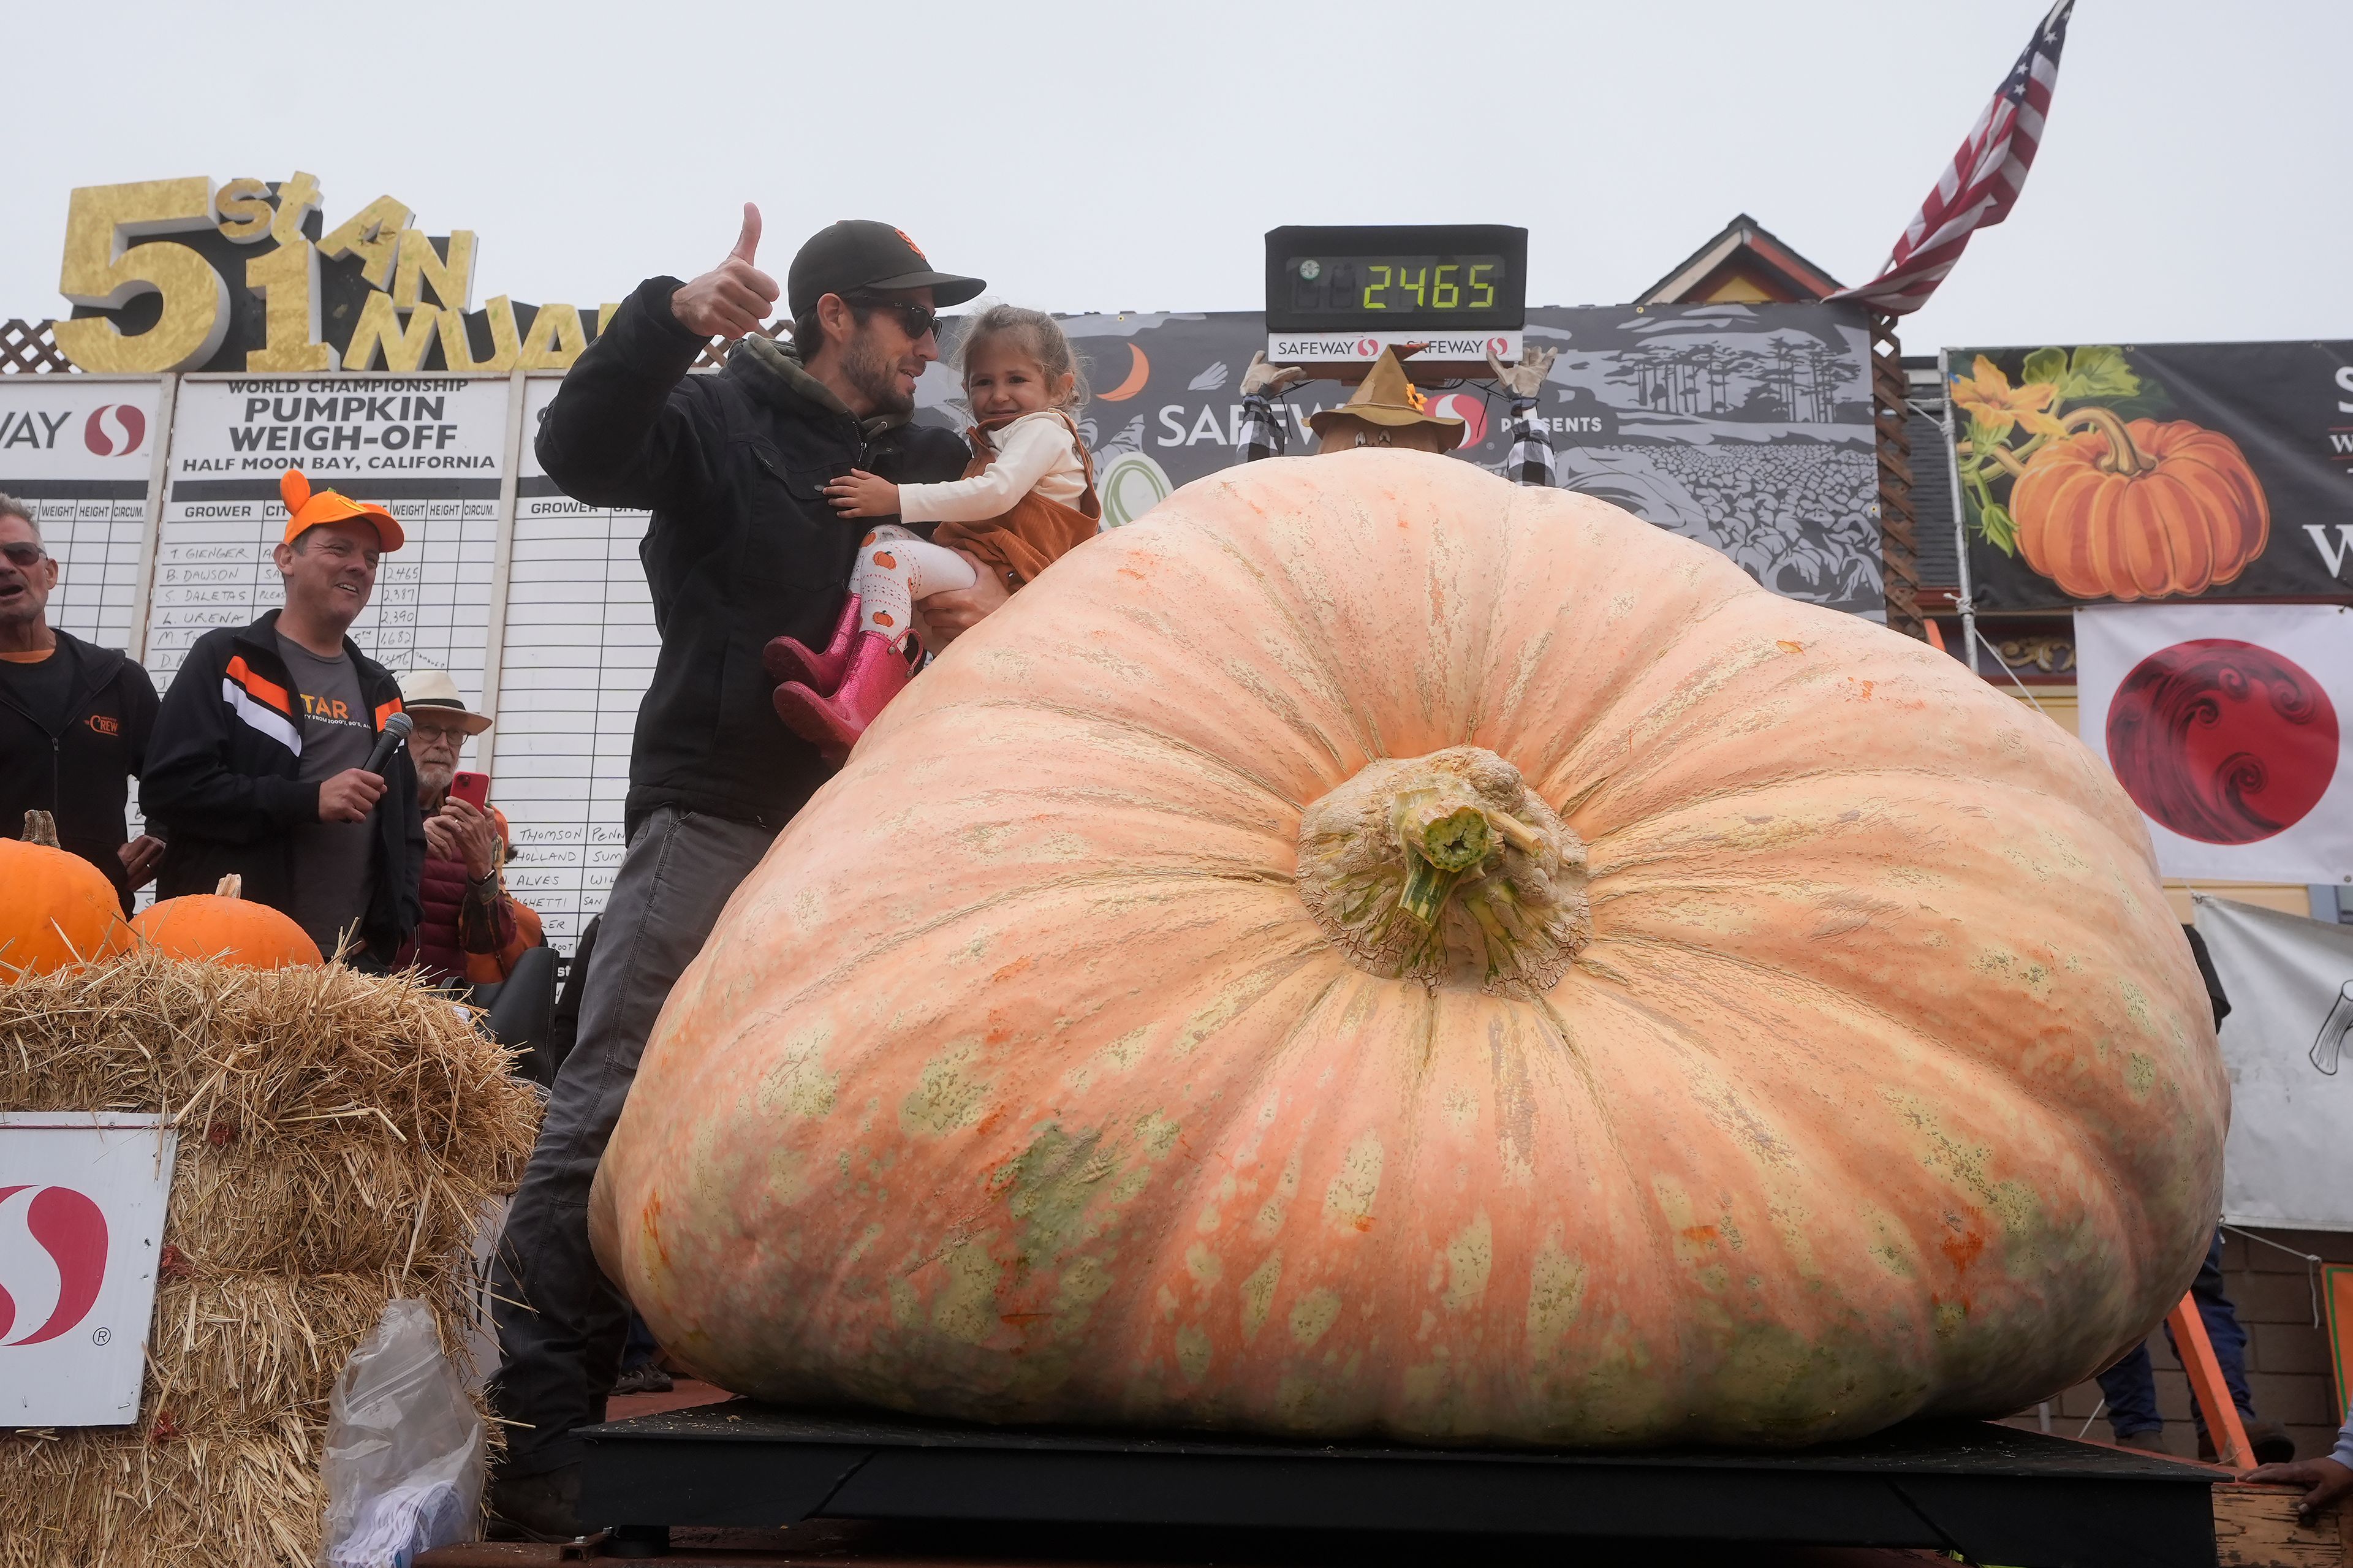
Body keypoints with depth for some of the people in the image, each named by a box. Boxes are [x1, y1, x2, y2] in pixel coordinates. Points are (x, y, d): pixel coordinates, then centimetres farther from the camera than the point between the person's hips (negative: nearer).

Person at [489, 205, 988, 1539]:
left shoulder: (934, 462, 17)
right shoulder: (719, 421, 2)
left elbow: (999, 577, 20)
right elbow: (580, 453, -13)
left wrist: (997, 611, -4)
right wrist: (672, 319, -28)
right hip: (716, 817, -5)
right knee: (611, 1115, -9)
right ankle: (537, 1431, -5)